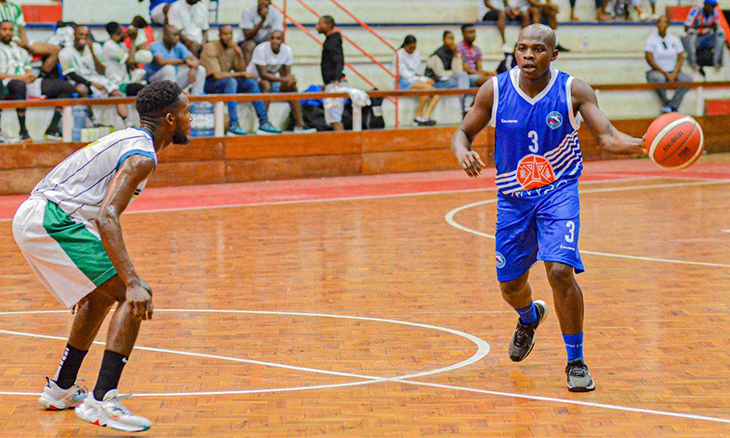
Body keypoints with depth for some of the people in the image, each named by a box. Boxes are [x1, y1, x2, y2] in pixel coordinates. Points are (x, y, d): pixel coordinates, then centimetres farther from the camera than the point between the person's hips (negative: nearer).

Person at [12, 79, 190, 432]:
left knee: (103, 296, 27)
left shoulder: (126, 139, 20)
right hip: (51, 221, -10)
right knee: (133, 298, -12)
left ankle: (60, 390, 35)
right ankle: (101, 403, -19)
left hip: (29, 218, 10)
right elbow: (106, 218, -25)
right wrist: (133, 281, -32)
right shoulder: (142, 156, -11)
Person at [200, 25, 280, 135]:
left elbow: (241, 71, 4)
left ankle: (264, 123, -10)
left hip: (227, 84, 7)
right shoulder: (211, 48, -16)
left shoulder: (232, 48, 6)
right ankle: (233, 125, -40)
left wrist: (239, 56, -13)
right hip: (209, 84, -7)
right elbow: (217, 75, -24)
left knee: (251, 83, -10)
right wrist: (241, 74, -18)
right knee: (231, 81, -34)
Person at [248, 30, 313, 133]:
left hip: (273, 79, 6)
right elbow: (263, 74, -26)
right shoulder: (261, 49, -22)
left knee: (292, 86, -11)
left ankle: (299, 126, -14)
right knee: (266, 84, -36)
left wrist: (290, 79, -28)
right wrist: (283, 79, -34)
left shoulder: (287, 50, -5)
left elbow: (287, 74, -2)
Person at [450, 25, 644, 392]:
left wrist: (639, 144, -37)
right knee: (510, 285, 11)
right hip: (513, 197, 3)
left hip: (558, 192, -3)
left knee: (560, 271, -23)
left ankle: (576, 361, -4)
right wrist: (463, 152, -21)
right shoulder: (495, 90, -7)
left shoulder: (573, 91, -11)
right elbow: (464, 132, 3)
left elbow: (607, 137, -16)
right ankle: (529, 317, 51)